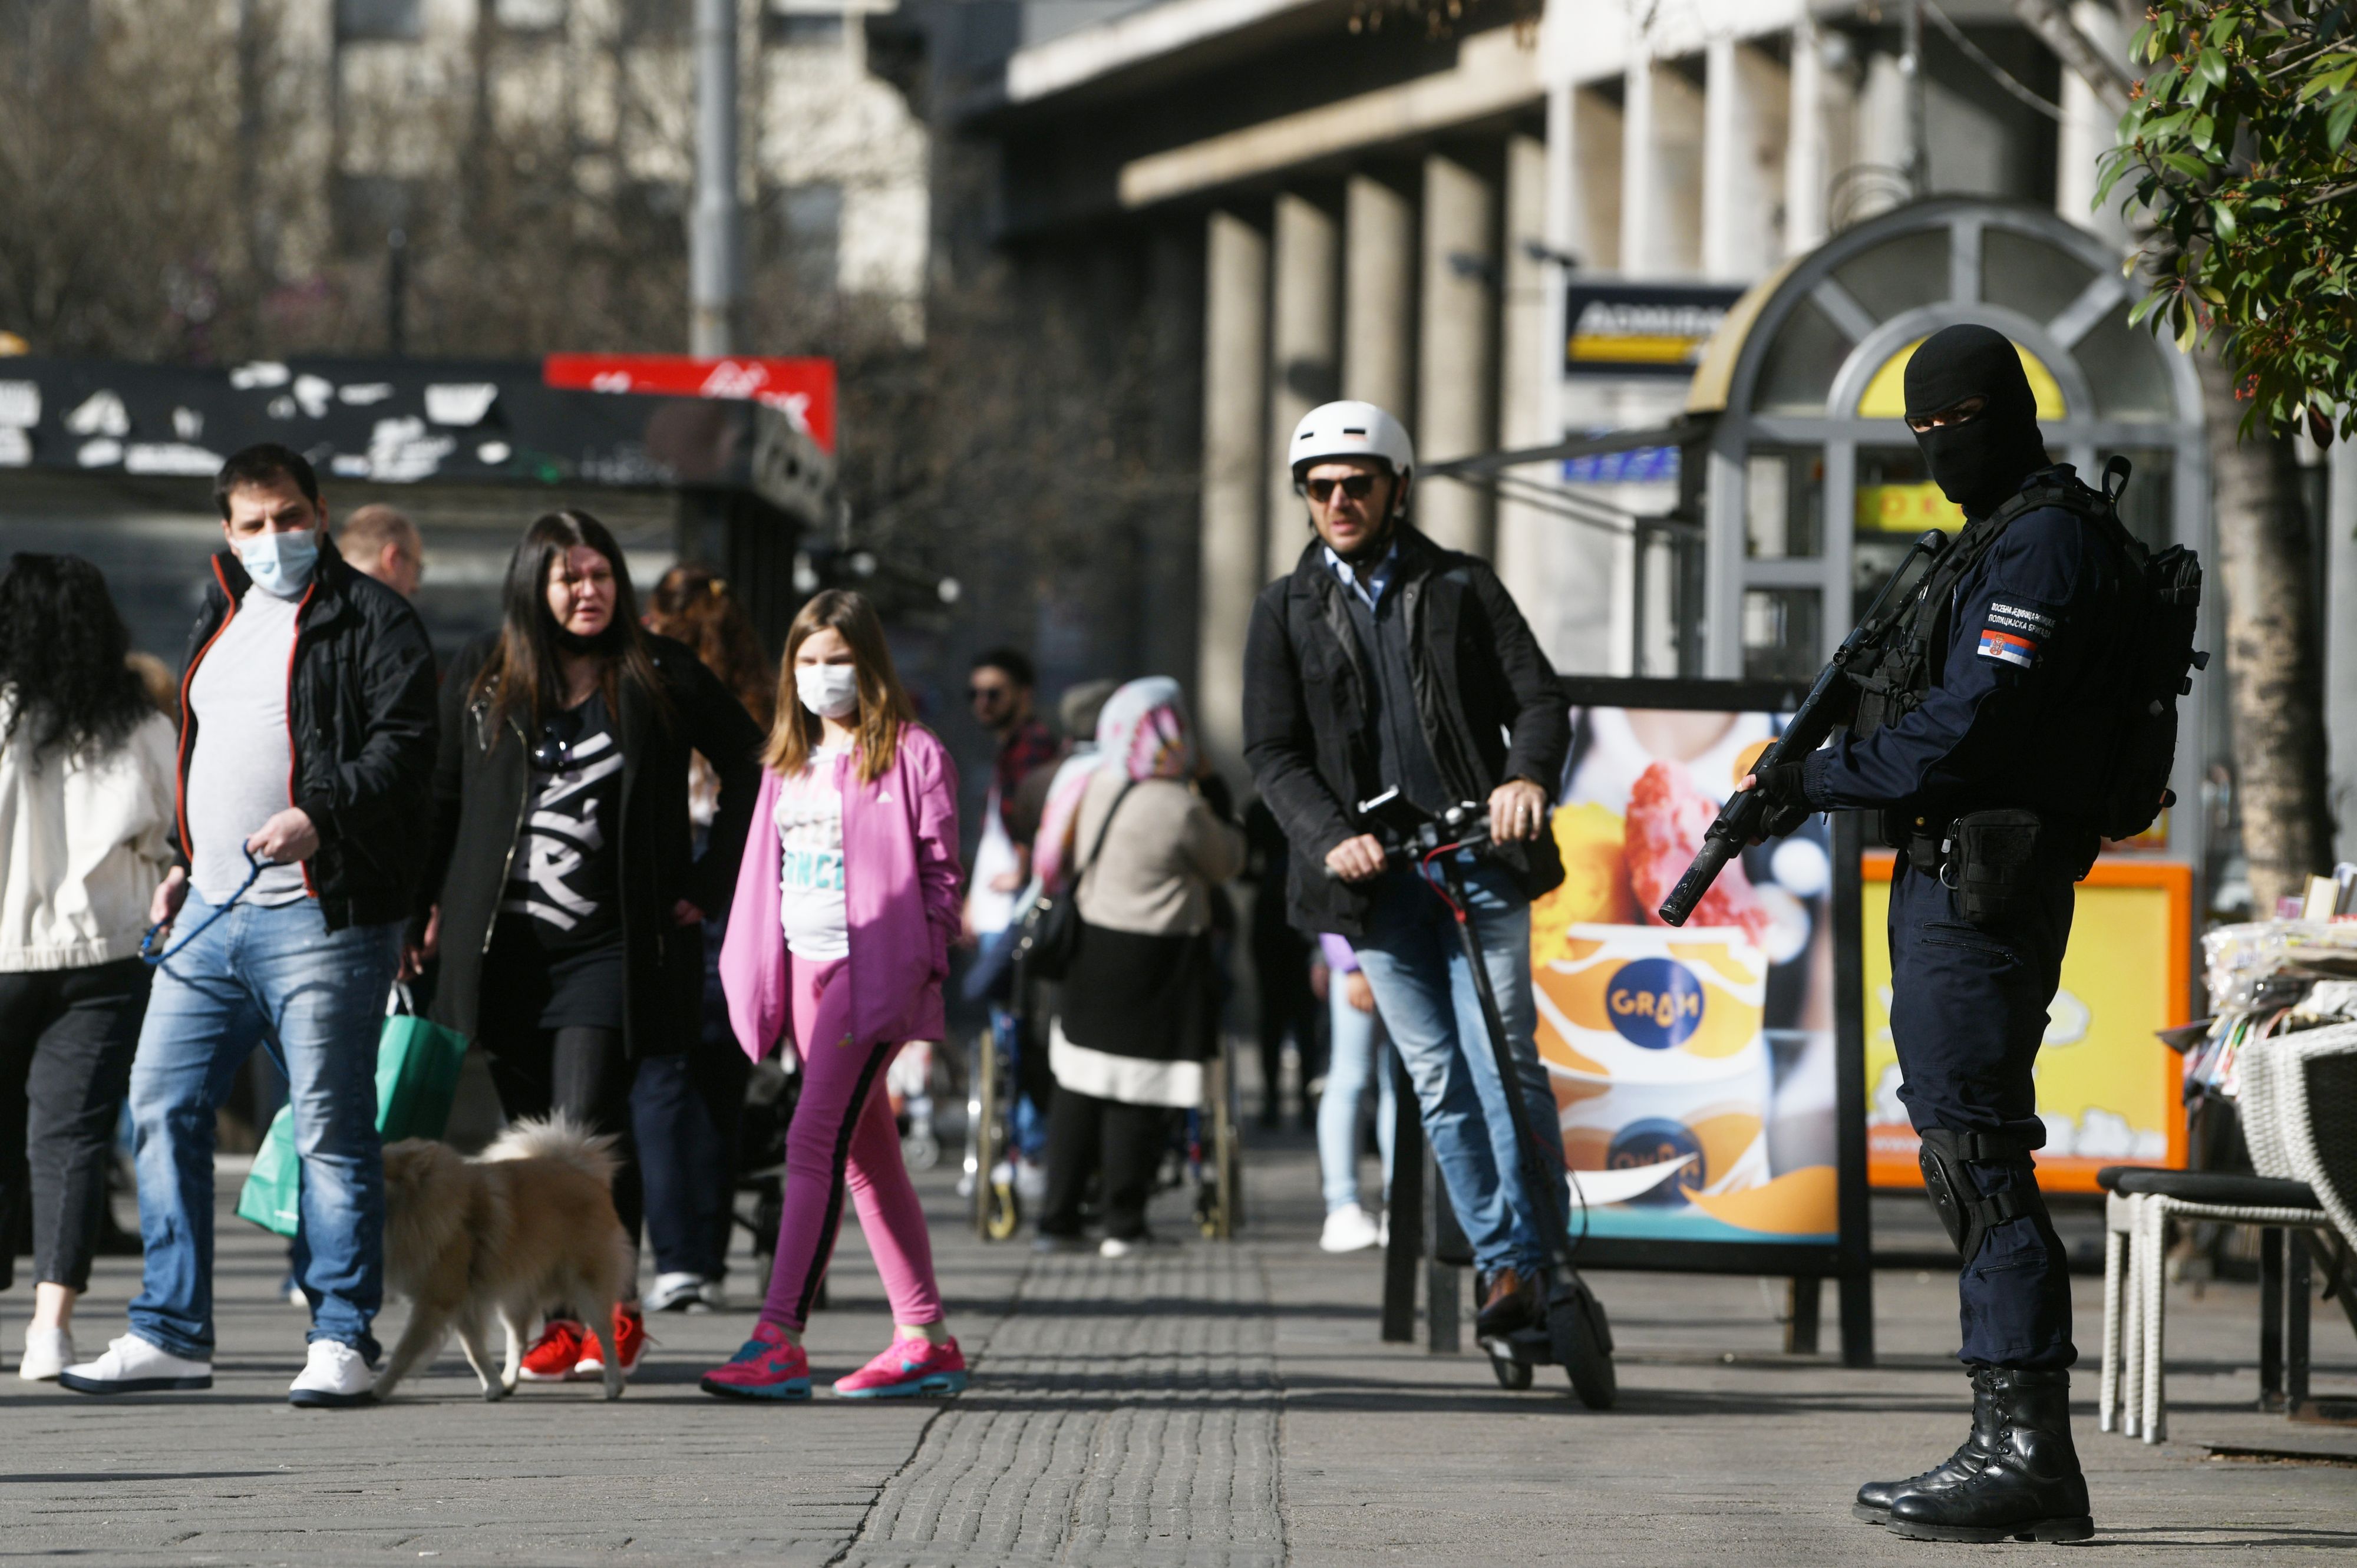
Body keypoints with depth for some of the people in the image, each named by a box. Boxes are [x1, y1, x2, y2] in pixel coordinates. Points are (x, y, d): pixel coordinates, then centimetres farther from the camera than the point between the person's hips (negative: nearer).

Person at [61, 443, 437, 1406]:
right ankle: (171, 1334, 11)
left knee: (331, 1129, -5)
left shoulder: (370, 620, -3)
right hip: (212, 913, 8)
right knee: (164, 1108, 5)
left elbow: (404, 745, -13)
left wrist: (321, 816, -25)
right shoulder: (220, 618, 21)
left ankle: (342, 1340, 1)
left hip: (318, 918, -8)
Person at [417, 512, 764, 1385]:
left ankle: (618, 1310, -1)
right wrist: (415, 915, 6)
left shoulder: (660, 679, 3)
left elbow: (750, 767, 11)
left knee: (587, 1131, -14)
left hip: (612, 946, -3)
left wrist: (708, 884, 6)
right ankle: (560, 1323, 10)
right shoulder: (482, 680, 8)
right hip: (505, 947, 3)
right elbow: (439, 803, 13)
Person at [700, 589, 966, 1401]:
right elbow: (765, 872, 20)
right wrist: (749, 973, 13)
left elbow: (939, 872, -5)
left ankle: (779, 1341, -20)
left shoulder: (912, 755, -3)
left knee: (815, 1140, -16)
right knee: (868, 1156, 10)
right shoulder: (788, 762, 18)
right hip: (805, 969, 8)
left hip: (871, 970, -8)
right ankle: (926, 1340, 15)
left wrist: (925, 966, -12)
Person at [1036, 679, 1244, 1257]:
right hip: (1155, 965, -6)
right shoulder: (1181, 809, -18)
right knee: (1138, 1099, 1)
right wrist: (1218, 804, 9)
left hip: (1093, 953, 6)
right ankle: (1123, 1226, 5)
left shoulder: (1098, 786, 0)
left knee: (1078, 1088, 12)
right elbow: (1226, 862, -3)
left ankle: (1058, 1218, 14)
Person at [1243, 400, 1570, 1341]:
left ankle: (1538, 1257, -8)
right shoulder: (1286, 614, 11)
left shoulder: (1462, 588, 9)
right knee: (1439, 1080, 1)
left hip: (1480, 860, -1)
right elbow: (1272, 752, 4)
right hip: (1376, 874, 1)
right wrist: (1331, 836, -14)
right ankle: (1501, 1263, 5)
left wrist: (1528, 775, -19)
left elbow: (1538, 698, 3)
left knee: (1504, 1059, -10)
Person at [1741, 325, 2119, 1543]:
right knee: (1966, 1162, 10)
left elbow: (1962, 734, -20)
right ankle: (2028, 1457, 12)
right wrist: (1825, 770, 9)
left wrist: (1819, 780, -10)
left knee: (1978, 1157, -12)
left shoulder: (2045, 546, -12)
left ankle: (2019, 1450, -14)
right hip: (1947, 885, 11)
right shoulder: (1995, 542, 21)